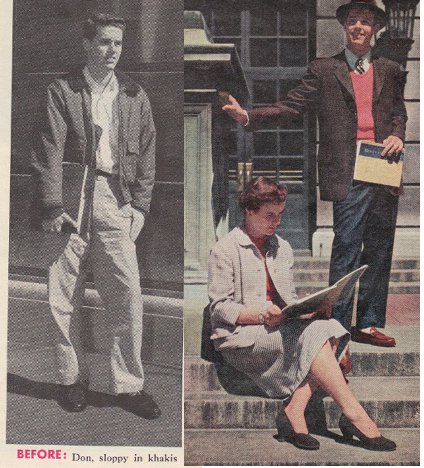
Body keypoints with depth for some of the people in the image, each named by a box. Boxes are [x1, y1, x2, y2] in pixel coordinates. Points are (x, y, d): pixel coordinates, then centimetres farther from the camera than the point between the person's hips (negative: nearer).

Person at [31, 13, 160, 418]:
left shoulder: (134, 96, 12)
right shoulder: (62, 92, 3)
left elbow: (146, 155, 13)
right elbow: (48, 152, -4)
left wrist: (139, 206, 5)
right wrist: (52, 206, -11)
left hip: (115, 202, 2)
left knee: (127, 295, -4)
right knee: (63, 296, 3)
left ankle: (125, 383, 7)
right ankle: (72, 378, 19)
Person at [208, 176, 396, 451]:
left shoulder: (282, 248, 19)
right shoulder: (226, 250, -2)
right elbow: (220, 307, -9)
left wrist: (313, 307, -4)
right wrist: (261, 314, -25)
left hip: (280, 328, 7)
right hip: (240, 336, -6)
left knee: (330, 329, -24)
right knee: (312, 335, -30)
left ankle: (294, 411, -32)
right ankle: (354, 415, -30)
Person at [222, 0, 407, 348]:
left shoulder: (390, 71, 16)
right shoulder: (324, 70, 5)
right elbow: (290, 108, 0)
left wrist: (397, 136, 1)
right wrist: (248, 116, -13)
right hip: (349, 176, -4)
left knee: (379, 252, 9)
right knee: (346, 251, -7)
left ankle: (369, 325, 20)